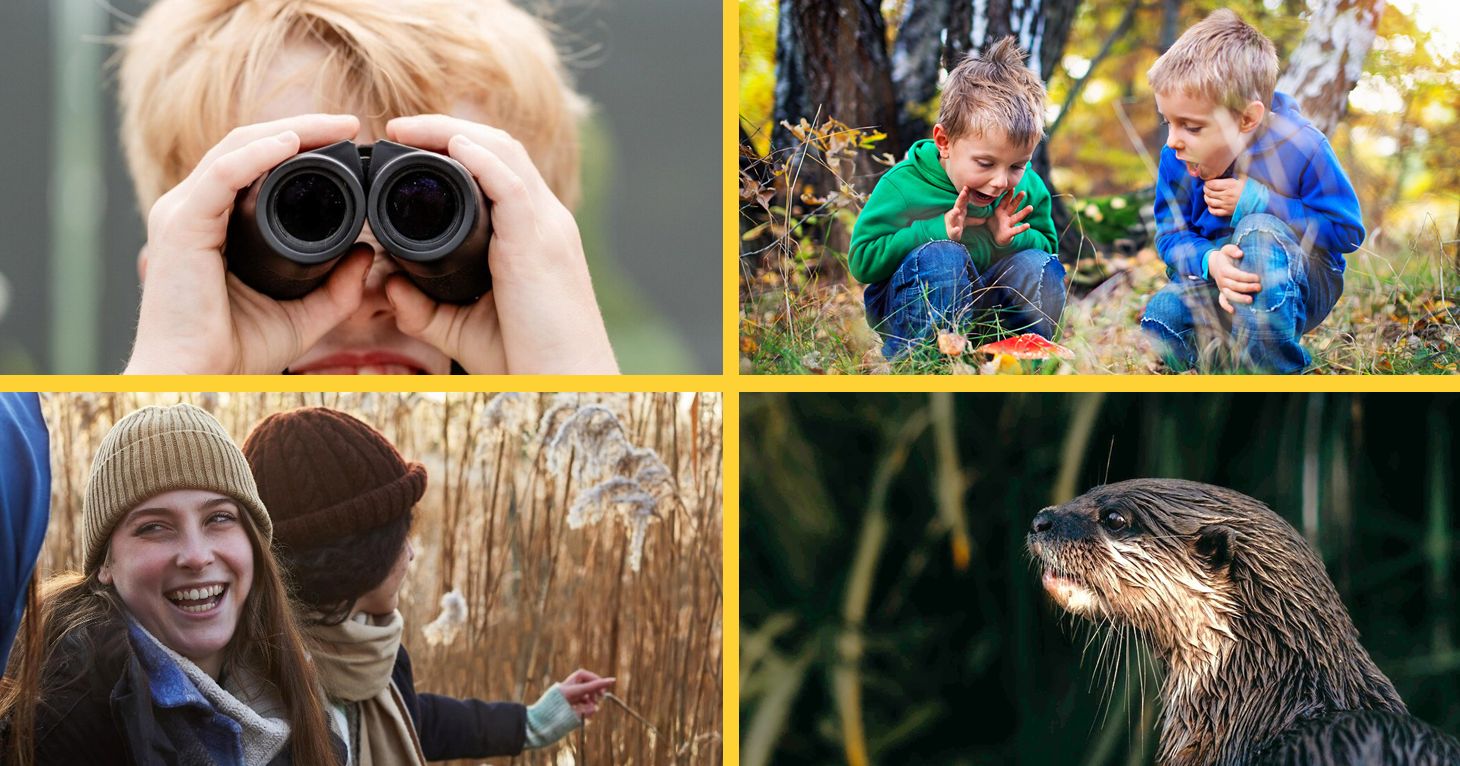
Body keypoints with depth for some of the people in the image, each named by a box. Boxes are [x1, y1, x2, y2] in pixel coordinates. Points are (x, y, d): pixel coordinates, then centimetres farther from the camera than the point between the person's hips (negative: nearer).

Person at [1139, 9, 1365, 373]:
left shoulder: (1300, 148, -20)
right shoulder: (1178, 157, -9)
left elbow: (1346, 230, -16)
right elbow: (1171, 234, -2)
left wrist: (1257, 202, -25)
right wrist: (1209, 261, -28)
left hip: (1299, 284, -3)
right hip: (1219, 287, 3)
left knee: (1258, 231, -36)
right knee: (1162, 316, -27)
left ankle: (1276, 370, -26)